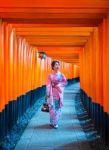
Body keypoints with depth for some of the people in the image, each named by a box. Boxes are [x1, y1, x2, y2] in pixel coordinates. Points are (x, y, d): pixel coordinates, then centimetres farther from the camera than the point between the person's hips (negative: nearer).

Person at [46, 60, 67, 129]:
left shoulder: (61, 75, 6)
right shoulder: (50, 75, 0)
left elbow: (65, 82, 1)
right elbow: (48, 85, -4)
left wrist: (59, 85, -16)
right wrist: (48, 94, -10)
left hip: (59, 93, 2)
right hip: (52, 94, -2)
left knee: (58, 107, 3)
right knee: (52, 107, -4)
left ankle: (56, 122, 14)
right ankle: (53, 122, 7)